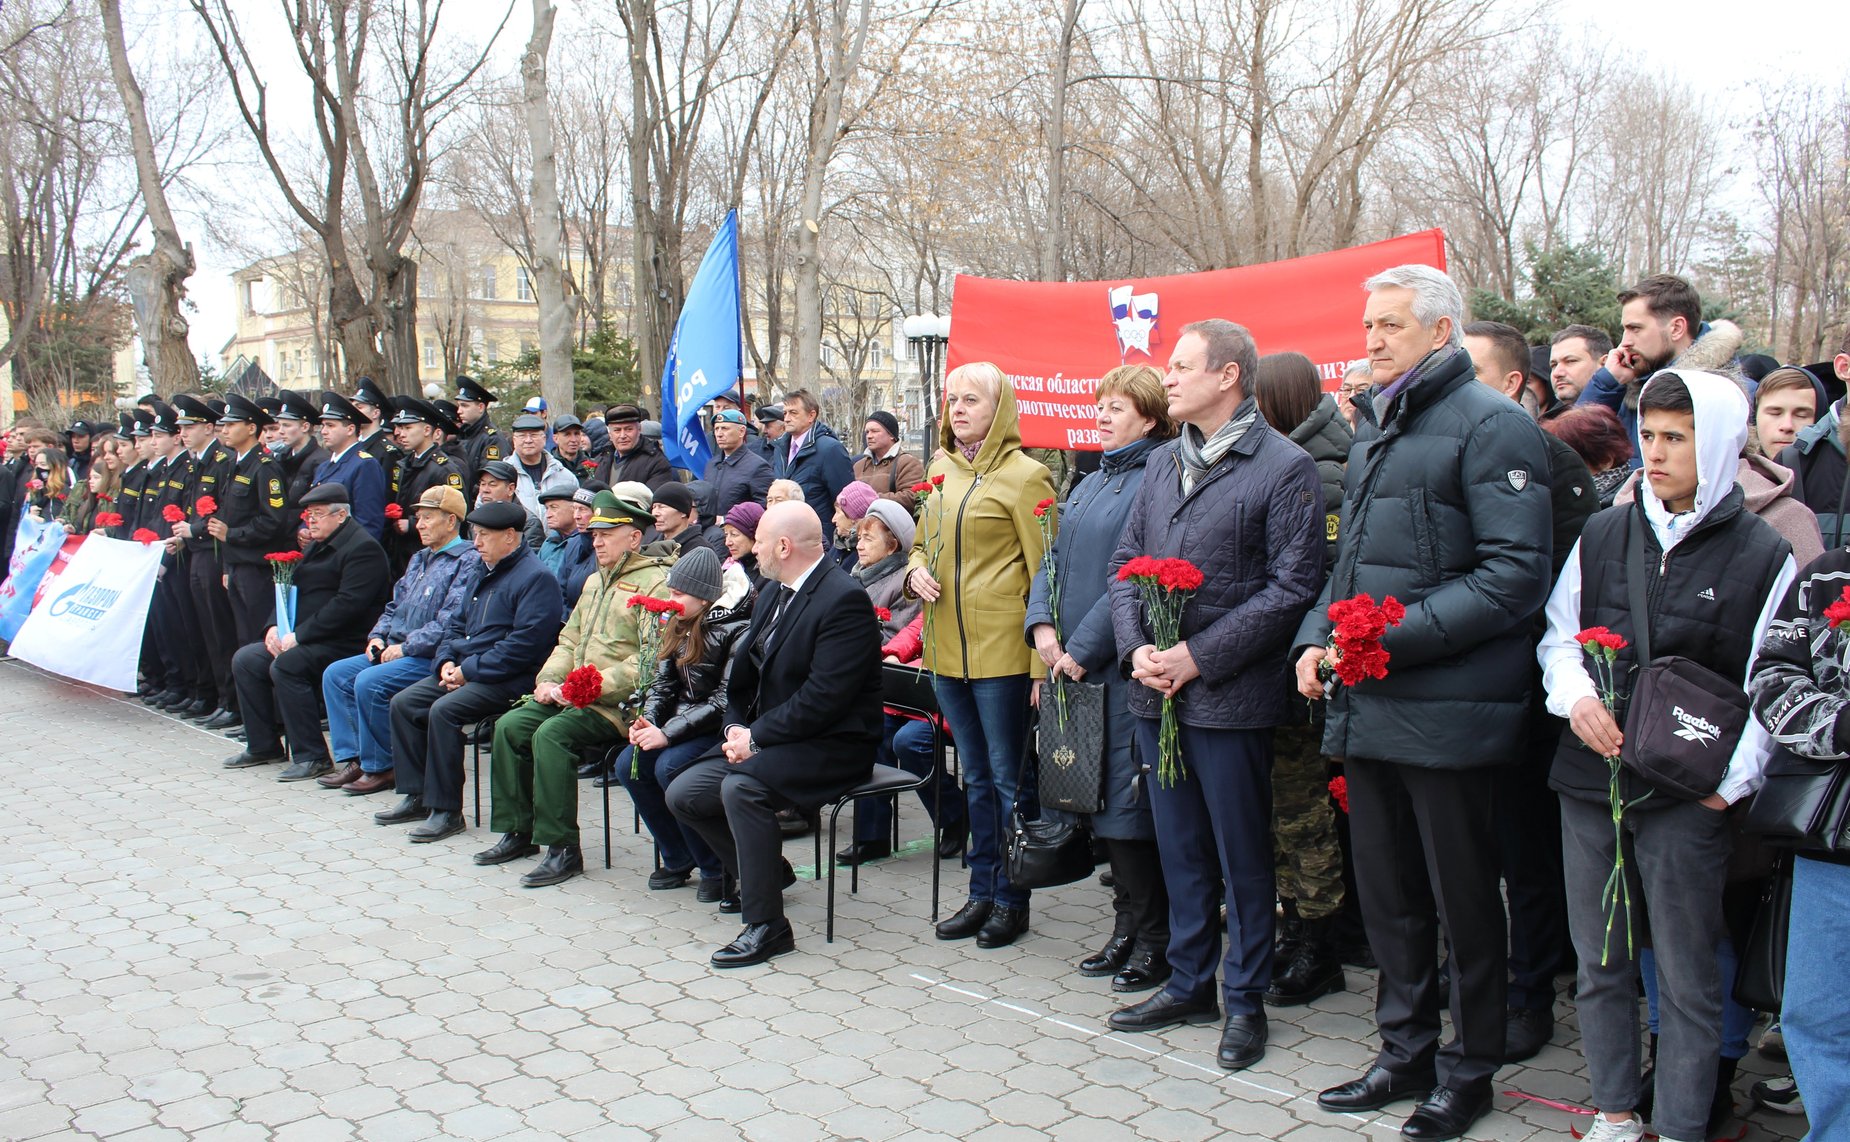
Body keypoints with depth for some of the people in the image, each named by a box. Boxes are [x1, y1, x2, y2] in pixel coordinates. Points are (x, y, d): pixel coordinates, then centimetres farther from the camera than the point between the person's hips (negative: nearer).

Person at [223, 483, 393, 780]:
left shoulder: (362, 547, -13)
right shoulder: (316, 546, 19)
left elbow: (348, 604, -23)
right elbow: (292, 589, 21)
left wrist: (300, 635, -22)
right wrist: (276, 627, 1)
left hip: (345, 643, -10)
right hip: (304, 639, 10)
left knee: (285, 666, -29)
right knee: (245, 659, 2)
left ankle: (312, 756, -22)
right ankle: (262, 746, 13)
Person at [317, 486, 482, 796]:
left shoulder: (468, 561, -10)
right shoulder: (420, 558, 21)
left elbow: (450, 621, -21)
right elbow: (395, 605, 25)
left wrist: (404, 647, -18)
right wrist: (377, 636, 6)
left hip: (432, 657, -10)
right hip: (396, 651, 10)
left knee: (370, 682, -27)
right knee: (335, 674, 0)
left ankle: (381, 767, -12)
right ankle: (352, 758, 0)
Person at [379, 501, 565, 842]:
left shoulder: (535, 578, -13)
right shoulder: (487, 572, 17)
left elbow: (524, 646, -22)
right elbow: (458, 624, 23)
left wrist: (470, 670, -19)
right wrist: (447, 661, 3)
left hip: (508, 680, -10)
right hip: (464, 670, 10)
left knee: (444, 710, -28)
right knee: (403, 703, 0)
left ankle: (447, 810, -18)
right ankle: (416, 796, 6)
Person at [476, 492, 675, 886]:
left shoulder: (655, 583, -10)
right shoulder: (595, 581, 21)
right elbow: (569, 639, 24)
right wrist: (548, 680, 4)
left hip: (619, 703, -9)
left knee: (552, 734, -28)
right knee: (510, 726, -5)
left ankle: (562, 848, -20)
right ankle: (517, 832, 5)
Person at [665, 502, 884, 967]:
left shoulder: (844, 599, -17)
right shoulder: (773, 596, 13)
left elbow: (824, 697, -24)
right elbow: (745, 672, 17)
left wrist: (756, 737, -19)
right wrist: (735, 727, -1)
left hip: (832, 745, -9)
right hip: (764, 739, 10)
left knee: (741, 786, -32)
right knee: (683, 795, 0)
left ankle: (766, 926, -19)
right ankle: (765, 869, 23)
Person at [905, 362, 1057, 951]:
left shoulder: (1023, 475, -8)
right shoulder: (942, 470, 12)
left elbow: (1045, 571, -10)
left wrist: (1044, 656, -15)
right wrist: (916, 571, 1)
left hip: (1001, 651, -7)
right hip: (946, 649, 7)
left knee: (1008, 779, 3)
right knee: (976, 777, 15)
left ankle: (1011, 898, 15)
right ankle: (981, 891, 25)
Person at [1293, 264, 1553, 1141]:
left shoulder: (1489, 425, -10)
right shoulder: (1374, 426, 16)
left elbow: (1516, 575, -17)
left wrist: (1396, 636, -21)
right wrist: (1318, 637, 5)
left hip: (1448, 709, -8)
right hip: (1366, 705, 8)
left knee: (1462, 902, 7)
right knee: (1387, 894, 17)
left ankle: (1468, 1070, 24)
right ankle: (1406, 1052, 32)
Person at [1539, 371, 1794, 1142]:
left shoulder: (1764, 556, -3)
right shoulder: (1603, 536, 7)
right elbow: (1558, 636, 14)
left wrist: (1731, 781, -12)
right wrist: (1576, 694, -6)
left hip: (1687, 792, -3)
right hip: (1590, 783, 4)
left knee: (1686, 975, 5)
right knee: (1600, 962, 13)